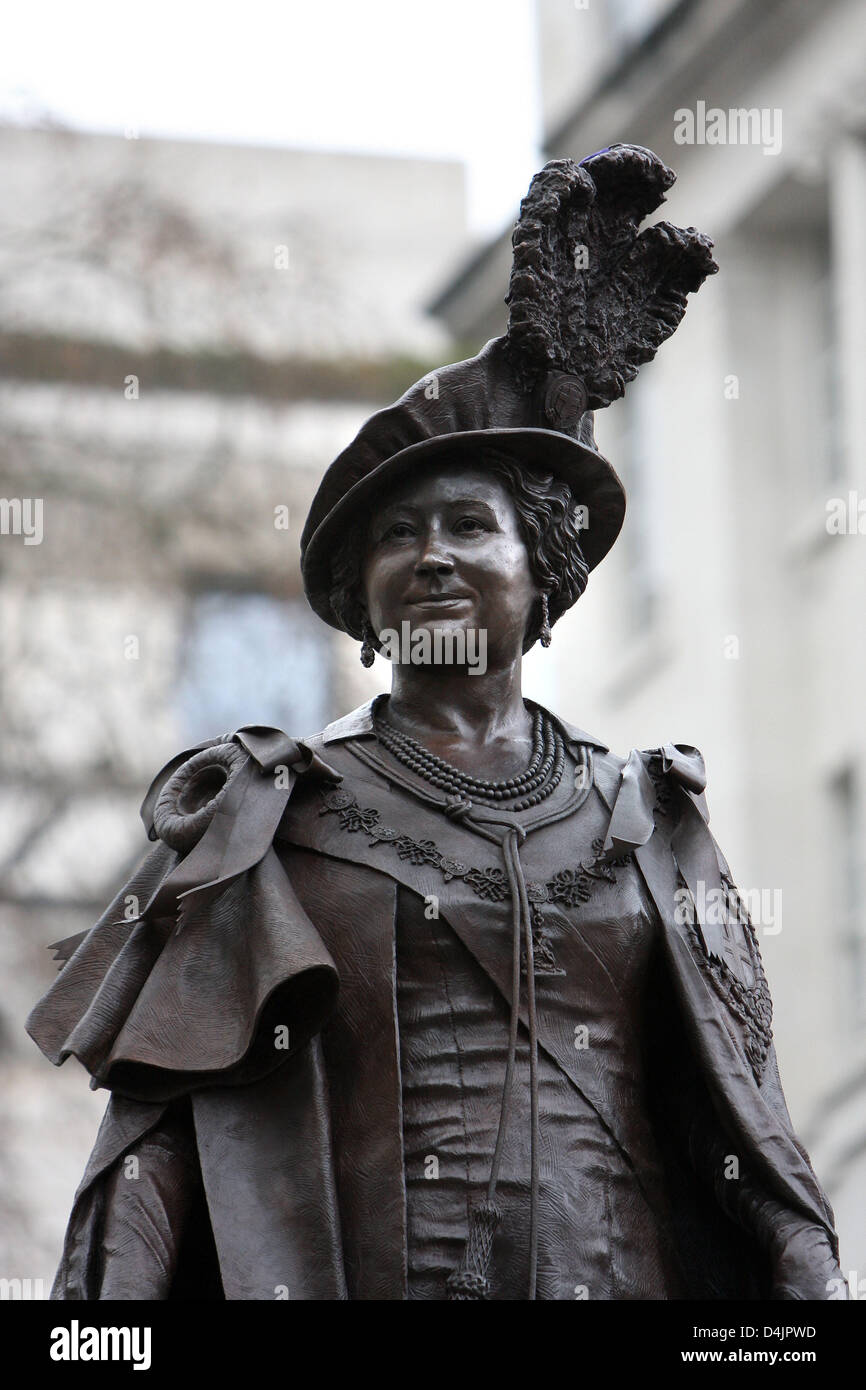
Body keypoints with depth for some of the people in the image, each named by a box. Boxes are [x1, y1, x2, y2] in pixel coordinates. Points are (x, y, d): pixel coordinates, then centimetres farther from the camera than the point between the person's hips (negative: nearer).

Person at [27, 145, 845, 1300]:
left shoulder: (647, 822, 19)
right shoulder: (272, 814, 13)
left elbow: (746, 1120, 14)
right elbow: (154, 1114, 4)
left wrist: (810, 1282, -2)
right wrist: (108, 1327, -11)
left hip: (625, 1274, 2)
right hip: (363, 1278, -2)